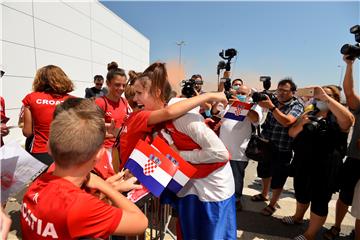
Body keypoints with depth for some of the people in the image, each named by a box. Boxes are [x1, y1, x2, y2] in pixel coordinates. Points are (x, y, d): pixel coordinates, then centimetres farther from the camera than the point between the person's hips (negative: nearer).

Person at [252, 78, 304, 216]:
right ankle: (264, 194, 48)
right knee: (264, 171, 24)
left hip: (282, 150, -6)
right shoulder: (274, 102, 4)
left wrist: (271, 106, -32)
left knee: (277, 179, 8)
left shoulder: (297, 106, -10)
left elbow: (287, 122, -28)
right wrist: (259, 100, -6)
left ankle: (272, 204, 30)